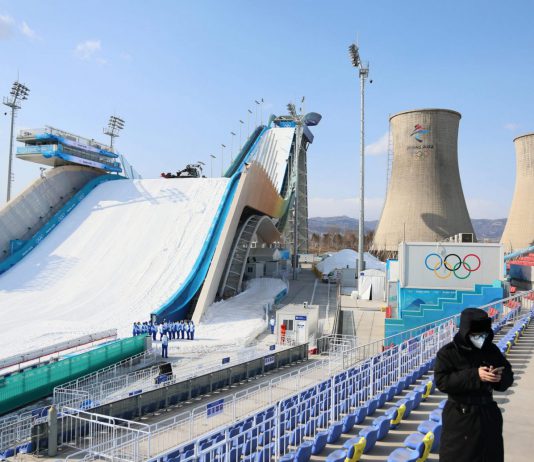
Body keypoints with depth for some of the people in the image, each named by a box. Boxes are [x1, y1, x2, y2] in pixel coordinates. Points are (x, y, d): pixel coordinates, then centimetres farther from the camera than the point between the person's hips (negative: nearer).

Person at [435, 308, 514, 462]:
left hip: (488, 413, 5)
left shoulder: (492, 350, 2)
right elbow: (441, 381, -19)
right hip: (459, 417, -4)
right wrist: (474, 375, -25)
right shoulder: (448, 352, -10)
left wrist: (500, 377, -18)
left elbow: (508, 376, 8)